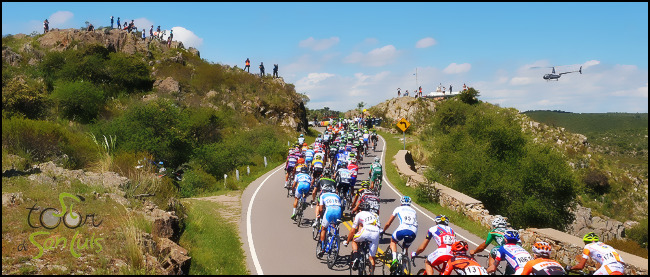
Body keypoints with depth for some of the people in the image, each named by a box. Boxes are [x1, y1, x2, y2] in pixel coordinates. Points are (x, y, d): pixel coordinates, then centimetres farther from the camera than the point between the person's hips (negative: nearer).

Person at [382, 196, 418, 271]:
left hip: (402, 229, -3)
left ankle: (394, 259, 7)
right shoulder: (413, 211, 33)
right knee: (405, 248, 28)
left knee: (393, 241, 27)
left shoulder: (398, 209, 24)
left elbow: (388, 223, 27)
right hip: (413, 232, 3)